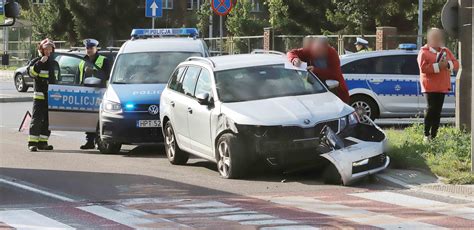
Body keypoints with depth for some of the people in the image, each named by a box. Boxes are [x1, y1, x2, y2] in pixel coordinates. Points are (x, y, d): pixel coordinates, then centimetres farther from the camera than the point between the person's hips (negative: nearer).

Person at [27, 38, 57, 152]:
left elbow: (58, 79, 26)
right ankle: (32, 142, -10)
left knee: (47, 120, 6)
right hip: (40, 95, -5)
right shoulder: (36, 61, 2)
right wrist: (40, 63, -23)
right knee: (36, 119, -10)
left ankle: (43, 142, 12)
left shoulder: (54, 63, 18)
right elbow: (31, 72, -16)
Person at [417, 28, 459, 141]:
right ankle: (426, 134, -8)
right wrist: (438, 66, -22)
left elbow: (456, 64, 11)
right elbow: (423, 68, -14)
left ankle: (433, 135, 7)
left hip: (442, 87, 5)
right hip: (430, 87, -5)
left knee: (438, 111, 4)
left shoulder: (446, 51, 17)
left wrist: (448, 64, -11)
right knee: (431, 109, -14)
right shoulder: (424, 52, -1)